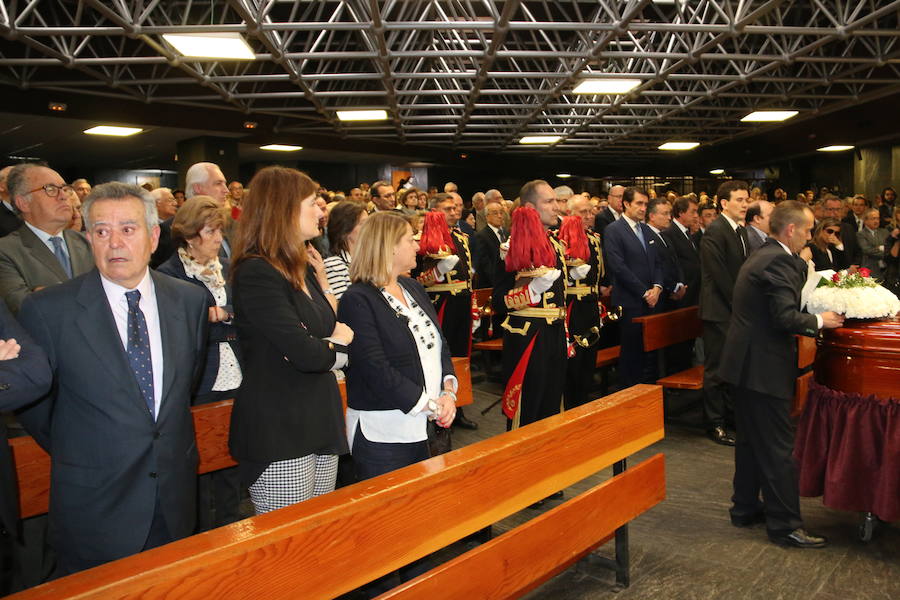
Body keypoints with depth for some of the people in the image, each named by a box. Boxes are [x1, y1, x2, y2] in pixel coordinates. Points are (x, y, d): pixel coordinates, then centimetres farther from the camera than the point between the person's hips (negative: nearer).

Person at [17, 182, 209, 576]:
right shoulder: (47, 310, -13)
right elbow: (31, 401, -2)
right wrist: (75, 453, 5)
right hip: (93, 505, -3)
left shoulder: (190, 300, -2)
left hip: (176, 498, 4)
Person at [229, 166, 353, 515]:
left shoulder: (302, 268, 11)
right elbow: (307, 354, -23)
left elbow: (338, 325, 10)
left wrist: (322, 279, 1)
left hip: (320, 421, 9)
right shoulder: (256, 274, -17)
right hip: (278, 434, -8)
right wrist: (339, 343, -3)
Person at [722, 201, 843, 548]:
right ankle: (784, 524, 8)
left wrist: (803, 264, 11)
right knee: (778, 447, -1)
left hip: (748, 363, 11)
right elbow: (785, 318, -24)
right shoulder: (779, 261, -18)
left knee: (751, 441, 19)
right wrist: (820, 321, -8)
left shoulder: (763, 256, 14)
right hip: (764, 366, -11)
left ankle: (745, 508, 30)